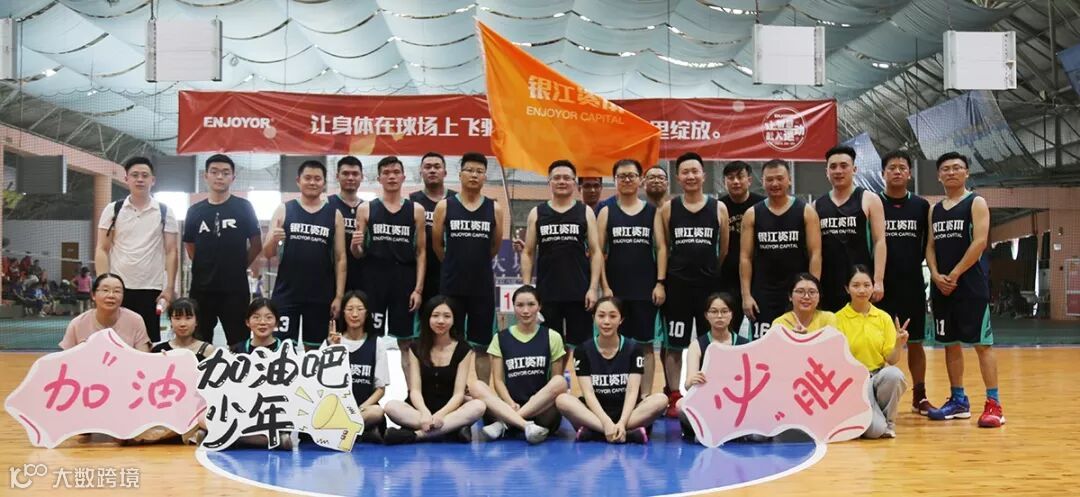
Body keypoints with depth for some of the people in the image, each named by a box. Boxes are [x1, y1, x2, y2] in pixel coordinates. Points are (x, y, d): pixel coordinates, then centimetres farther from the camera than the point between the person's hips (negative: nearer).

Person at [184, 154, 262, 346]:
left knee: (239, 343, 2)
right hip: (202, 287, 3)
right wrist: (208, 268, 8)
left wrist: (237, 266, 3)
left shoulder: (243, 208, 0)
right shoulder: (195, 211, 7)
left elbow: (256, 245, 4)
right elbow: (190, 247, 15)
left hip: (235, 288, -2)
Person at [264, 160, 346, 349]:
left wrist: (339, 295, -3)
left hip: (321, 295, 1)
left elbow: (340, 258, 4)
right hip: (286, 293, -1)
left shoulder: (334, 215, 4)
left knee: (314, 348, 8)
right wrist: (273, 240, -19)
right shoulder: (284, 210, 2)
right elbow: (267, 254, 3)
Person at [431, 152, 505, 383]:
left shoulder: (495, 209, 2)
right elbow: (436, 245, 7)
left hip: (483, 284, 1)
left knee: (482, 345, 7)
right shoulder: (444, 206, -1)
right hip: (452, 284, -1)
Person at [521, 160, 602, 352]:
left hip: (579, 292, -1)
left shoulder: (585, 212, 4)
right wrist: (526, 288, -1)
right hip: (546, 292, 1)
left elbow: (595, 252, 1)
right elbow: (528, 253, 8)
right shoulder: (537, 213, 7)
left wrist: (593, 288, -9)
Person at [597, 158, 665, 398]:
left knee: (645, 343, 3)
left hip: (646, 288, 0)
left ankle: (645, 396, 8)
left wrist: (660, 283, -6)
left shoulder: (652, 211, 5)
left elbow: (661, 248, 2)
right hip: (616, 288, 0)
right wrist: (605, 286, -7)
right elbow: (599, 251, 1)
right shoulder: (607, 212, 5)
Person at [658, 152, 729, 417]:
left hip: (710, 285, 0)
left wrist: (710, 271, 8)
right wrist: (662, 280, 4)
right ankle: (674, 398, 12)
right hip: (677, 285, 0)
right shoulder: (668, 208, 2)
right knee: (674, 344, 4)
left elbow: (724, 249, 7)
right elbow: (663, 248, 6)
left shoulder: (719, 208, 2)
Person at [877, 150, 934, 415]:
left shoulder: (921, 205, 5)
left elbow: (928, 244, 11)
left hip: (913, 285, 2)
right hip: (883, 285, -2)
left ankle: (919, 396, 19)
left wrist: (913, 264, 0)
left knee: (915, 342, 9)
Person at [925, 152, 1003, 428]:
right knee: (950, 343, 9)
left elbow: (979, 242, -12)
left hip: (972, 285, -6)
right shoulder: (935, 210, 15)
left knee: (982, 343, -6)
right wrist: (936, 276, -6)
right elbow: (930, 246, 11)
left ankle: (993, 403, -5)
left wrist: (955, 275, -15)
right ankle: (958, 400, 17)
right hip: (942, 286, 6)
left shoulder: (976, 203, -2)